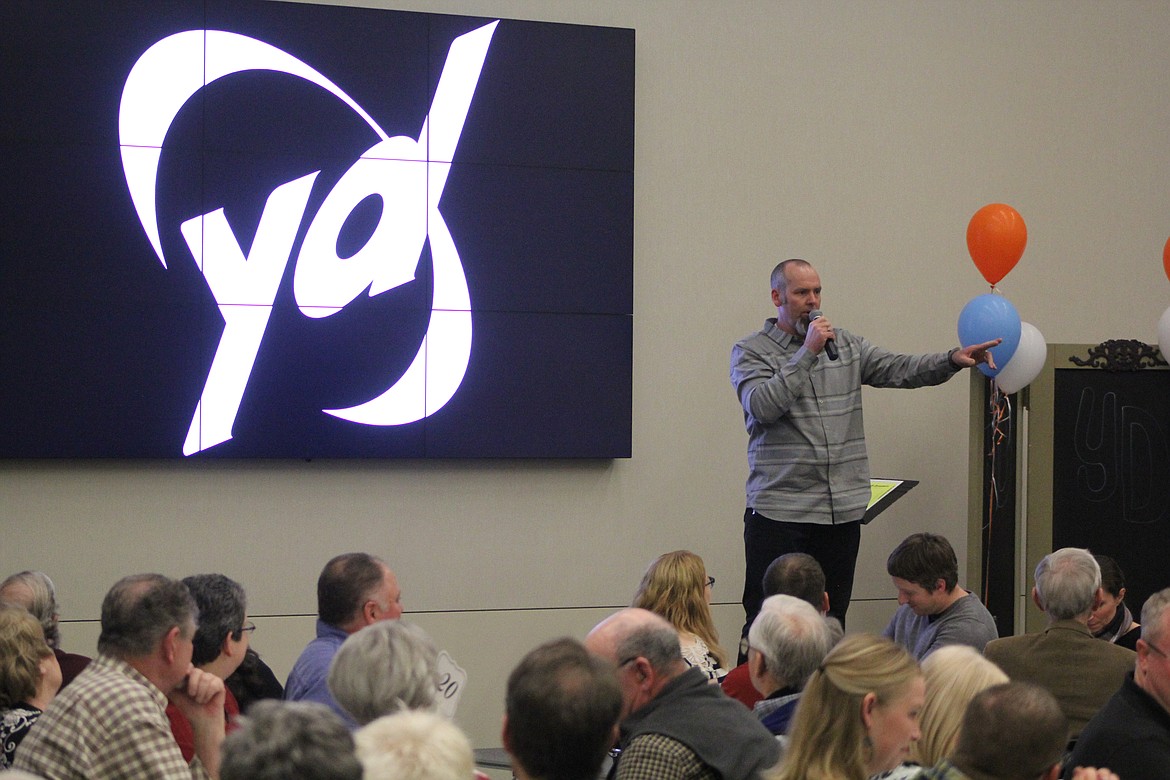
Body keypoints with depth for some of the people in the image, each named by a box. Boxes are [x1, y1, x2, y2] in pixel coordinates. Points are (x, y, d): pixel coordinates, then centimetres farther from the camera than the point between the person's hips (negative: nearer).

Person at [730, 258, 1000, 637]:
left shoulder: (845, 344, 15)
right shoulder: (750, 351, 1)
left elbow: (899, 369, 7)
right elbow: (762, 406, -15)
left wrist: (952, 360, -10)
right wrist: (808, 353, -14)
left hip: (842, 512, 5)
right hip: (779, 512, -5)